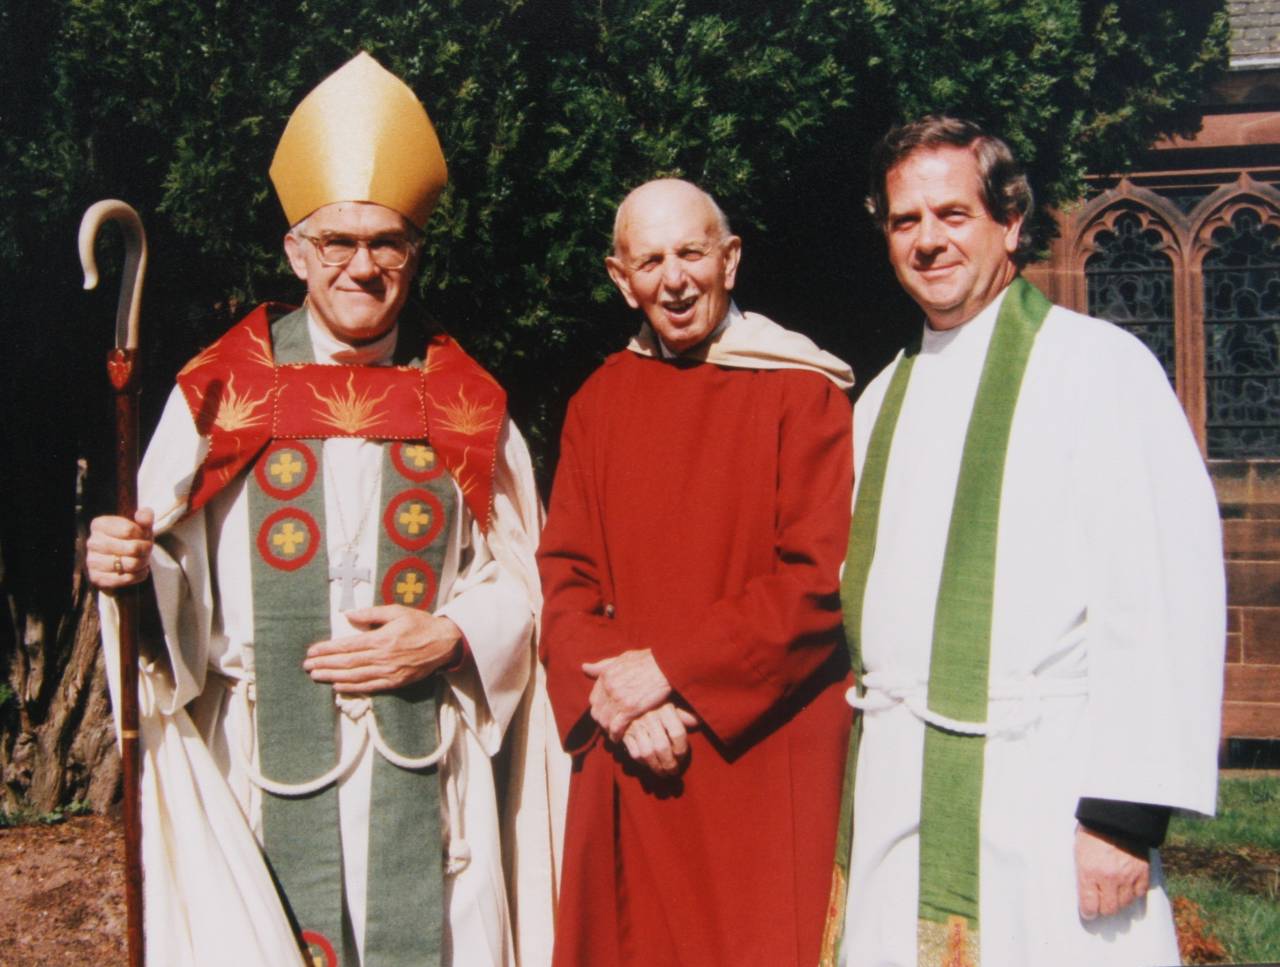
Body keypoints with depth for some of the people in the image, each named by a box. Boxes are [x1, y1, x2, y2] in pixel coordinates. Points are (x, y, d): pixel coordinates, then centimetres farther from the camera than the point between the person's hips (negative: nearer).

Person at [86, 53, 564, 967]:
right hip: (266, 756, -1)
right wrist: (129, 566, -20)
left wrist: (447, 636, -9)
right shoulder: (223, 390, 1)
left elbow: (521, 574, 8)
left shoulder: (465, 405, 4)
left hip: (422, 760, 1)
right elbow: (173, 564, 1)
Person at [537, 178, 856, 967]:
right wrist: (616, 694, -12)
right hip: (627, 756, 4)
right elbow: (563, 573, 4)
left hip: (761, 754, -3)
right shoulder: (599, 402, 8)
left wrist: (671, 669, -14)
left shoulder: (802, 393, -5)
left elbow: (819, 578, -11)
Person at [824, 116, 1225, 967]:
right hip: (894, 788, 6)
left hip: (1043, 786, -5)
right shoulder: (884, 399, 13)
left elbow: (1162, 598, -13)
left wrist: (1128, 811, -17)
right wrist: (855, 779, 13)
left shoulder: (1099, 367, -6)